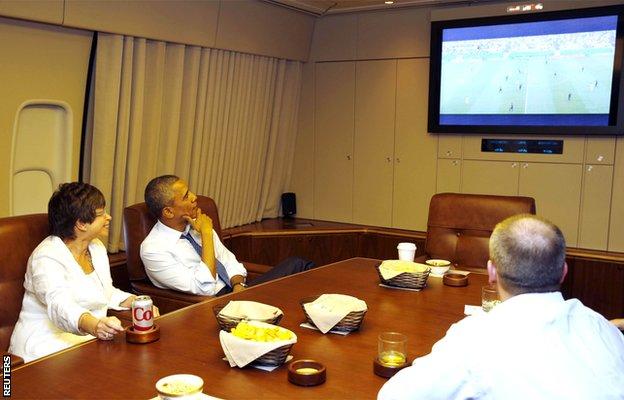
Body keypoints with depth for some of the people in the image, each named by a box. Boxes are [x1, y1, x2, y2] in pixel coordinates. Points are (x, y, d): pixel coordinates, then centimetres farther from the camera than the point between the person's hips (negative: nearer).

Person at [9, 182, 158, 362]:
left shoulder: (97, 247, 10)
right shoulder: (47, 257, -17)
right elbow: (60, 306, -34)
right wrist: (93, 325, -54)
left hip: (92, 336, 8)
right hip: (50, 340, -7)